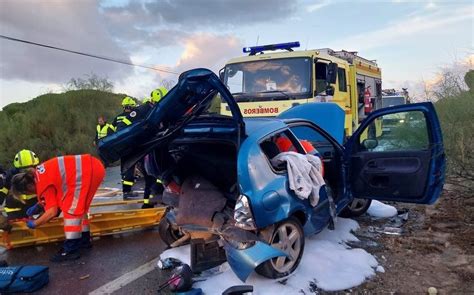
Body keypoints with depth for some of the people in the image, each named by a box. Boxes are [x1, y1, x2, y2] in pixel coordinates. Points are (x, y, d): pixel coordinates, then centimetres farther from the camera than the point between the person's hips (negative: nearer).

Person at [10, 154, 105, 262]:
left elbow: (52, 211, -10)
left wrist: (34, 224, 3)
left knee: (71, 209, -3)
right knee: (78, 206, 20)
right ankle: (84, 240, 29)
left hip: (87, 171, -10)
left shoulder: (43, 183, -9)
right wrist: (37, 205, 32)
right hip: (92, 165, 10)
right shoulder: (37, 174, 16)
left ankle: (71, 249, -1)